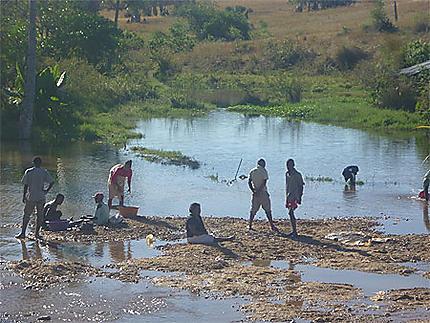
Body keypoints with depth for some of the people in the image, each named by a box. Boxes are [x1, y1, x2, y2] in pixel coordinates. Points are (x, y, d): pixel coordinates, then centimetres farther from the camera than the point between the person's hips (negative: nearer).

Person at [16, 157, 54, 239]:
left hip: (31, 197, -1)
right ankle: (37, 233, 7)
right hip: (41, 197, 1)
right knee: (40, 215, 8)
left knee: (26, 215, 6)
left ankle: (23, 233, 5)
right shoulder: (44, 172, 1)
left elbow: (25, 185, -2)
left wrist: (24, 196, 4)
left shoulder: (28, 172, -3)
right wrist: (47, 191, 6)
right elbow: (52, 182, -5)